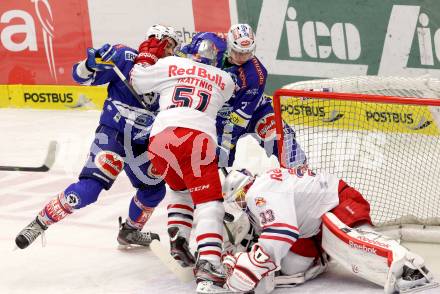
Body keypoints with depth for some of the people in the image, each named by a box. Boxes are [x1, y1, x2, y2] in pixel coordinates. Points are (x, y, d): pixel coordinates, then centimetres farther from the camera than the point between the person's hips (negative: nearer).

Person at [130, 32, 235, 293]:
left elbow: (137, 81, 25)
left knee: (180, 187, 33)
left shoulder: (170, 64, 20)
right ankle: (208, 266, -29)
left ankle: (177, 240, 26)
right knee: (209, 205, -9)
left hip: (160, 138, 3)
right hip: (198, 138, -3)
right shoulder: (225, 81, 22)